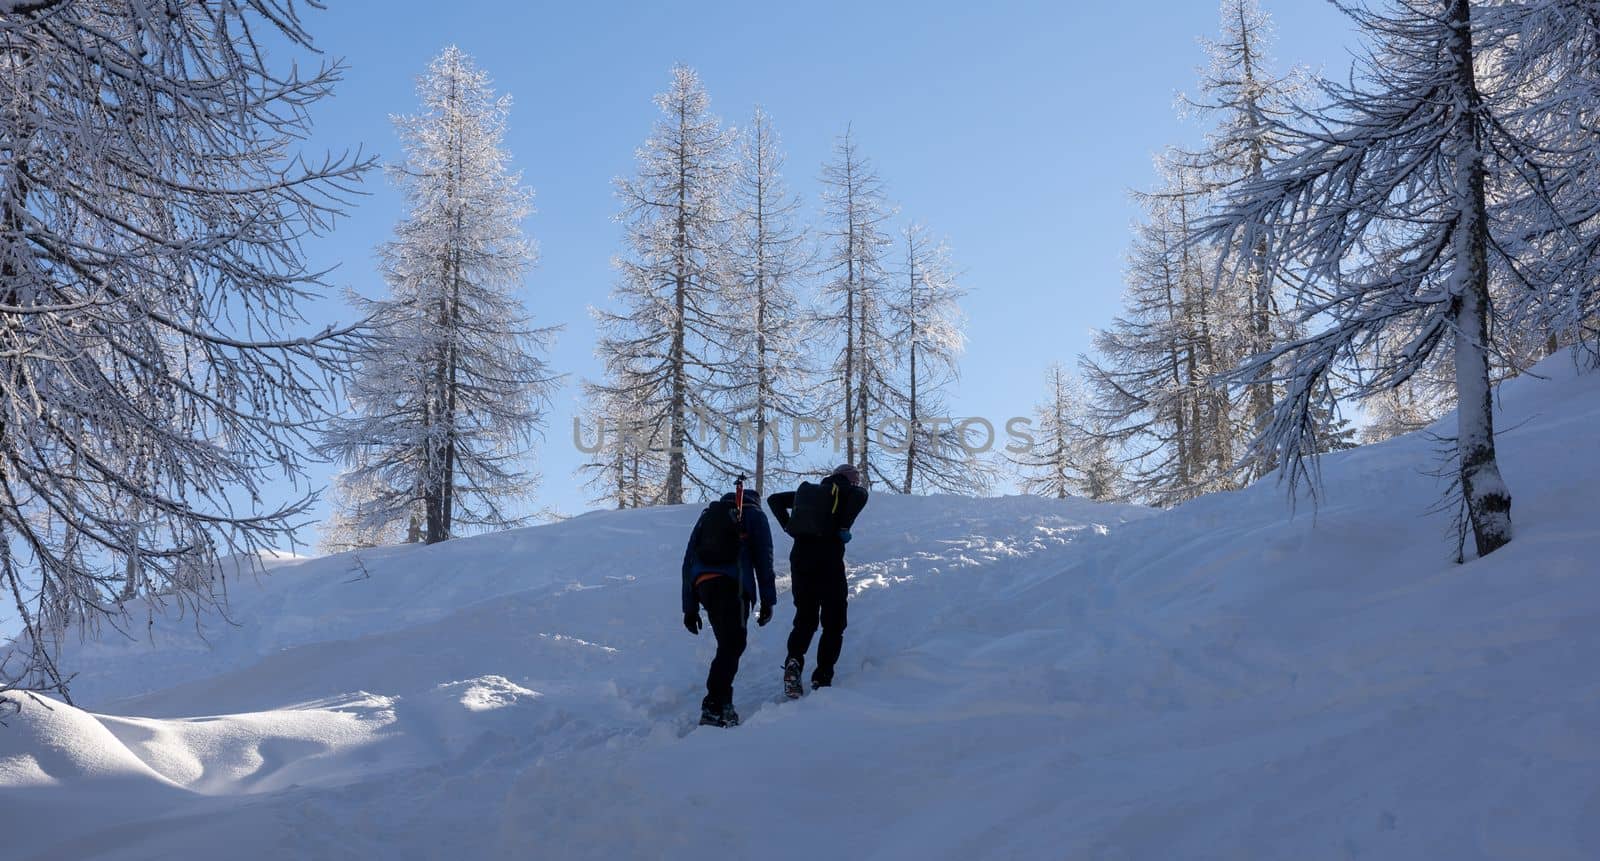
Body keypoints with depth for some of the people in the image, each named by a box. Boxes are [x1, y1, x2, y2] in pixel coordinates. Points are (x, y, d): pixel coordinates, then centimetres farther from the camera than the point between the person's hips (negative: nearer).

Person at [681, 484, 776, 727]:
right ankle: (714, 708, -20)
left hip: (703, 584, 5)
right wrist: (768, 601, 5)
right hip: (734, 584, -5)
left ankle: (721, 701, 12)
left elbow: (689, 561, 24)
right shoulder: (754, 515, 17)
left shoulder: (707, 516, 30)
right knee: (731, 645, -8)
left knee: (729, 643, 17)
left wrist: (689, 607, 23)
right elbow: (764, 560, 6)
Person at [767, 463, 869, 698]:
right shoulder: (848, 491, 6)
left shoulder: (808, 491, 20)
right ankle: (821, 679, 0)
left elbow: (774, 499, 19)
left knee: (805, 618, 16)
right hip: (828, 561, -4)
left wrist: (789, 527, 13)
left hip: (800, 558, 4)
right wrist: (844, 527, -11)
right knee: (834, 623, 8)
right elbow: (861, 495, -18)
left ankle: (794, 659, -11)